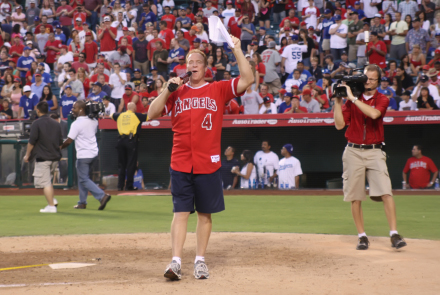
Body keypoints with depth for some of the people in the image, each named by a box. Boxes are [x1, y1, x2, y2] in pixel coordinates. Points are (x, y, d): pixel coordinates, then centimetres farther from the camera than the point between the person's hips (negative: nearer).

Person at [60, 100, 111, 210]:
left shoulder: (76, 124, -18)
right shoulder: (93, 121, 4)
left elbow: (69, 141, -15)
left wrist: (59, 148, 1)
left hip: (83, 155, -8)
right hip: (94, 152, 8)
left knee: (84, 179, -2)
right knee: (83, 178, 19)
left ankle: (102, 196, -18)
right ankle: (82, 202, 22)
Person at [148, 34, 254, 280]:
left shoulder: (218, 90, 5)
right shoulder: (176, 92, 10)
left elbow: (248, 79, -7)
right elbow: (152, 114, 3)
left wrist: (237, 50, -12)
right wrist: (167, 90, -8)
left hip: (209, 164, 0)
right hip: (181, 164, 0)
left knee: (205, 213, 6)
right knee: (181, 212, -5)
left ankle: (200, 260, 16)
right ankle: (176, 262, -10)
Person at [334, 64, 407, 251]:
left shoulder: (382, 100, 2)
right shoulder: (351, 100, 7)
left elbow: (374, 113, -21)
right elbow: (339, 125, -1)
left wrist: (352, 97, -18)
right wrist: (338, 101, -8)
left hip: (375, 152, -2)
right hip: (353, 152, 2)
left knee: (386, 192, -13)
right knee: (355, 197, 1)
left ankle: (394, 234, -13)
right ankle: (362, 236, 10)